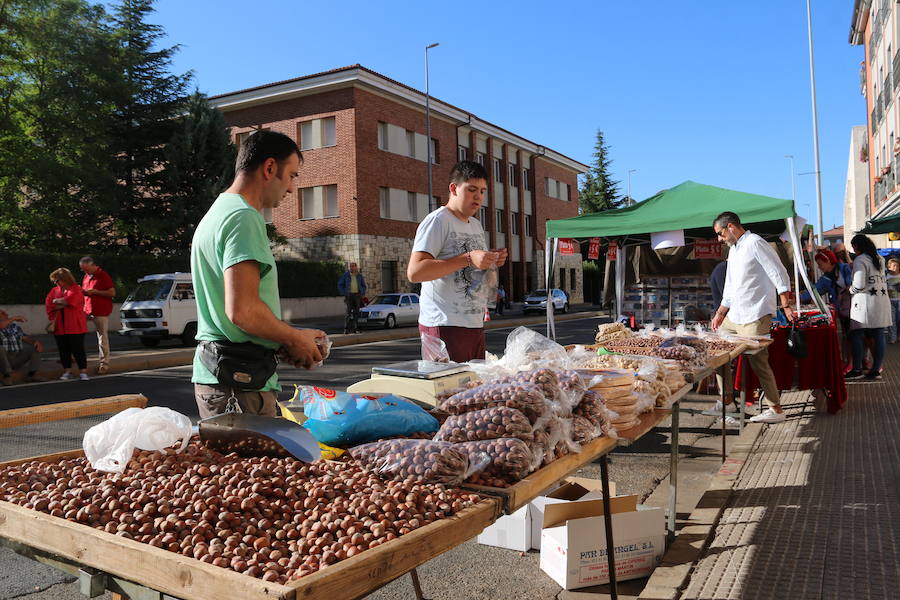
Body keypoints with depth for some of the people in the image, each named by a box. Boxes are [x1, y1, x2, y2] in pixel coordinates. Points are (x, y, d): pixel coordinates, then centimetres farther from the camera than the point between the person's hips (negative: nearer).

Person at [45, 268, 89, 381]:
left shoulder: (76, 289, -3)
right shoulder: (54, 290, 13)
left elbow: (69, 300, -19)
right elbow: (48, 304, 6)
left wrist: (57, 301, -3)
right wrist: (52, 318, -4)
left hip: (74, 326, -5)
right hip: (59, 327, 5)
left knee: (77, 349, -5)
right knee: (63, 350, 7)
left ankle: (83, 372, 0)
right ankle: (68, 371, 16)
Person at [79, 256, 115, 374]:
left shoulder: (103, 275, -9)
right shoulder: (86, 276, 14)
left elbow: (112, 293, -13)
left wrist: (95, 291, -18)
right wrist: (82, 291, 3)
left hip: (101, 311, -7)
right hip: (87, 310, 7)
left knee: (102, 337, -3)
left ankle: (104, 364, 3)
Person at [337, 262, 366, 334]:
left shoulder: (359, 275, 8)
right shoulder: (346, 275, 2)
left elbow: (364, 286, 16)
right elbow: (340, 284, 6)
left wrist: (362, 294, 2)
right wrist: (343, 293, -2)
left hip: (357, 295, 2)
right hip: (349, 295, -2)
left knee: (356, 312, 2)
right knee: (349, 312, -11)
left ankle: (355, 329, 7)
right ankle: (346, 328, -6)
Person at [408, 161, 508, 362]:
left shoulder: (476, 225, 20)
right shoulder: (437, 220, -9)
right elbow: (414, 272, -21)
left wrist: (492, 262, 6)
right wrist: (468, 259, -23)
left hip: (475, 324, 9)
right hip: (445, 325, -8)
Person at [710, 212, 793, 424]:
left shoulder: (755, 243, -10)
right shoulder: (733, 250, 19)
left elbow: (779, 274, -14)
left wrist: (786, 305, -20)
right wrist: (720, 314, 26)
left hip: (755, 317, -10)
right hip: (735, 316, 10)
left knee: (758, 362, -8)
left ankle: (776, 410, 2)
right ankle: (727, 401, 19)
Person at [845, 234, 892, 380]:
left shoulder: (859, 260, -11)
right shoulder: (880, 259, 13)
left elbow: (859, 285, -17)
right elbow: (883, 280, 22)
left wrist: (850, 290, 3)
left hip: (865, 303, -7)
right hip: (882, 302, 7)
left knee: (856, 335, -1)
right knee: (878, 336, 7)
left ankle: (857, 370, -1)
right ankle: (876, 370, 10)